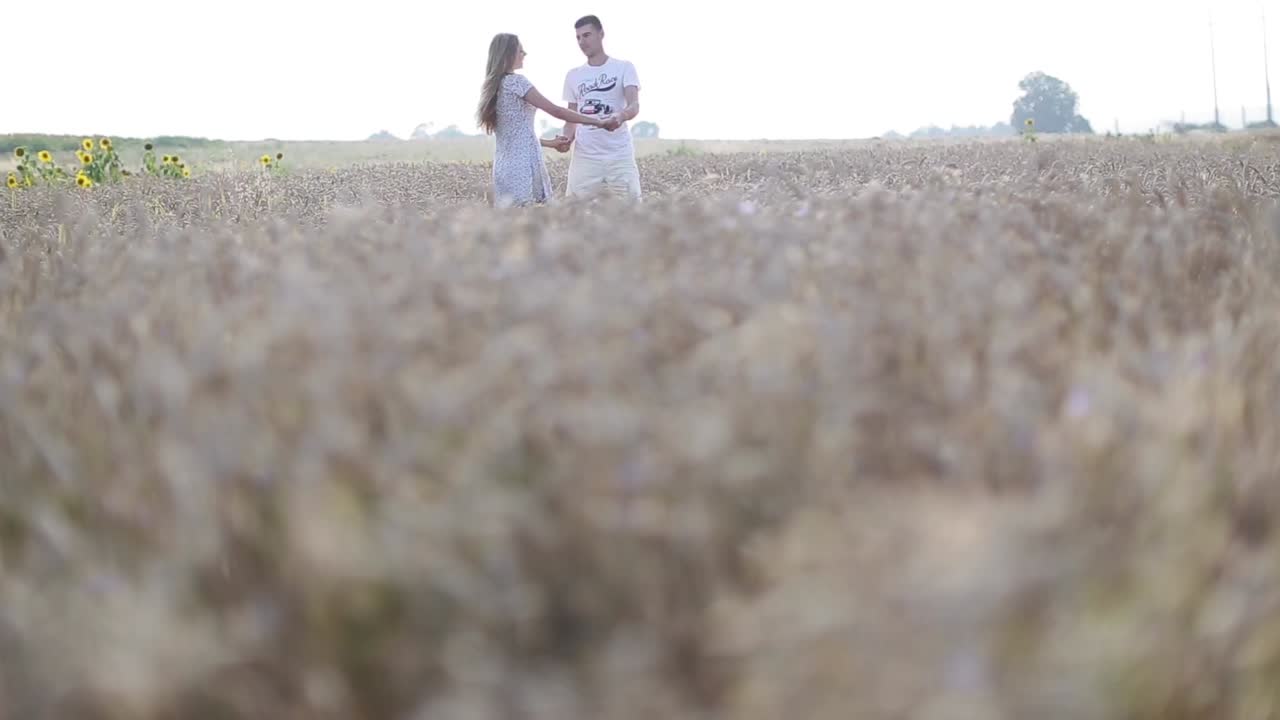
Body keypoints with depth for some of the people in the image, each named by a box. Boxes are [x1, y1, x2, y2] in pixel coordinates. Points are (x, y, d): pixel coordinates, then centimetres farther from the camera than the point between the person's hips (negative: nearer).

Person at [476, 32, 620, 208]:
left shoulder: (493, 86, 16)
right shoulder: (516, 81, -9)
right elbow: (556, 111, -10)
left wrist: (549, 143, 24)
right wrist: (597, 122, -5)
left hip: (504, 165, 9)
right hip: (523, 164, -9)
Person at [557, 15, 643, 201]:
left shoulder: (624, 68, 4)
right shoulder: (573, 75, 15)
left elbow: (634, 106, -10)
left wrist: (620, 116, -34)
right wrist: (567, 138, -4)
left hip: (619, 155, -3)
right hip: (584, 156, 3)